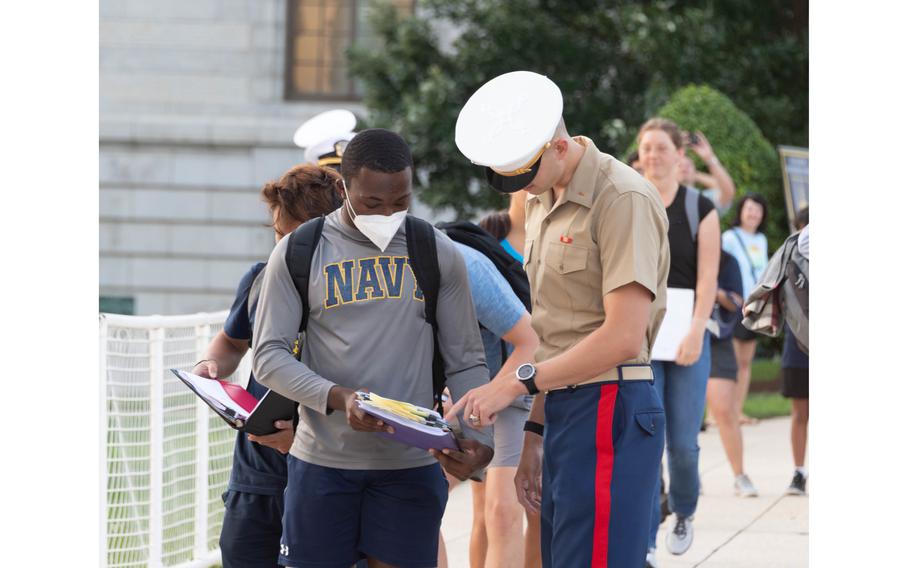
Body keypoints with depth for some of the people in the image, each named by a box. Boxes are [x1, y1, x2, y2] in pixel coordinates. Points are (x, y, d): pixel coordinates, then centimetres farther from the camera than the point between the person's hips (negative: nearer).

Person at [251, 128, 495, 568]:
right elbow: (269, 356, -3)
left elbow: (465, 362, 6)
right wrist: (337, 397, -20)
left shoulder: (436, 254, 5)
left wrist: (480, 439, -11)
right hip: (322, 461, -1)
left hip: (411, 465, 1)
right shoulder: (299, 253, 1)